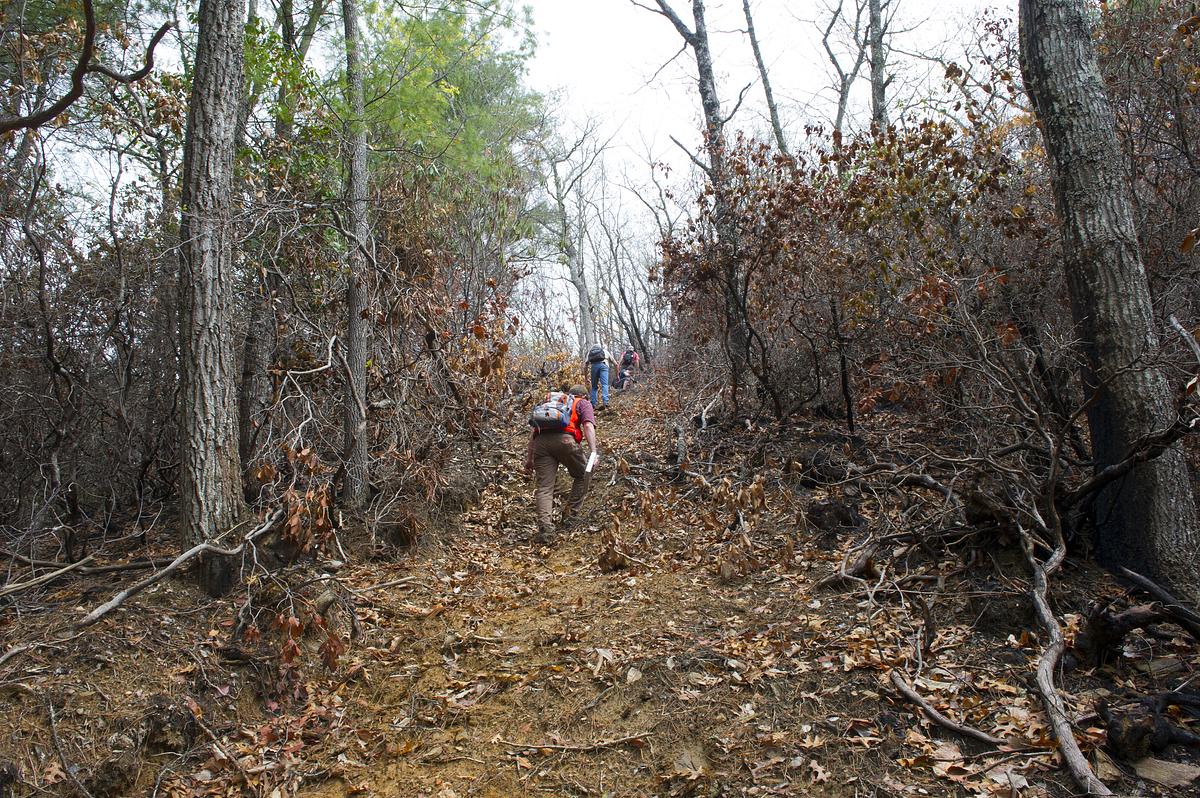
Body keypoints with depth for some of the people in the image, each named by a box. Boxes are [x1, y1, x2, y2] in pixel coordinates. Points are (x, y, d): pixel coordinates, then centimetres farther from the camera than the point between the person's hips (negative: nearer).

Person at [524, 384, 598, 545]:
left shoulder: (548, 402, 38)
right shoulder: (583, 403, 25)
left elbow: (533, 433, 30)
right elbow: (588, 426, 4)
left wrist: (529, 458, 30)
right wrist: (593, 452, -6)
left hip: (541, 441, 3)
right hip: (565, 439, -3)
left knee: (544, 487, 0)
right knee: (583, 476, 21)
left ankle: (545, 529, -16)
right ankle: (571, 515, 17)